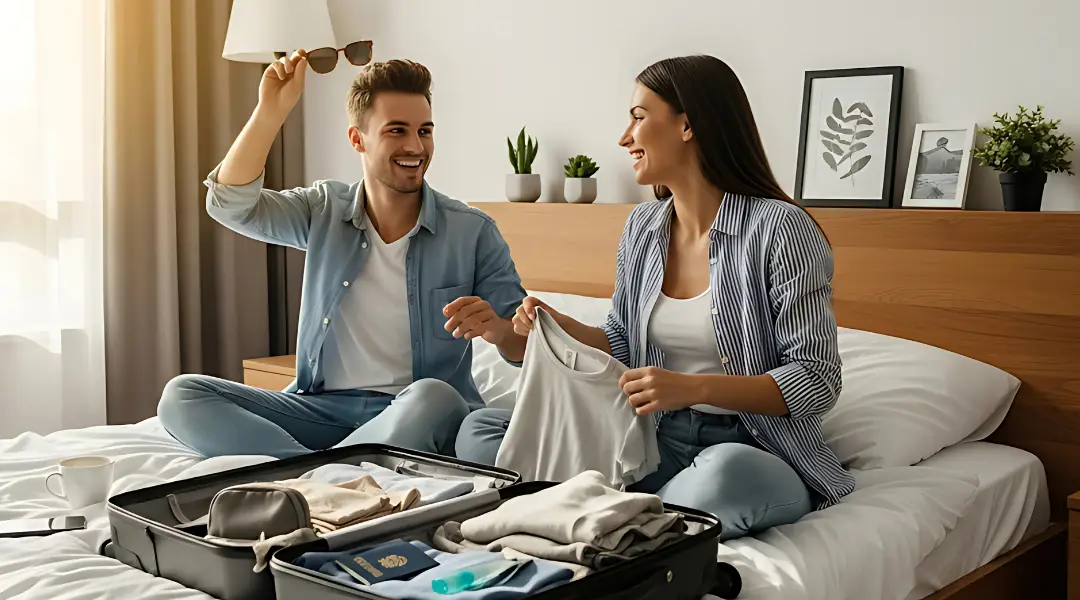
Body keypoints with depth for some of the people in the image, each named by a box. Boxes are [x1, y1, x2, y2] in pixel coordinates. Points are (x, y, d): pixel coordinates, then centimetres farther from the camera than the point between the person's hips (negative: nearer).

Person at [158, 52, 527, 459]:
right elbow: (230, 203, -4)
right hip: (321, 408, 3)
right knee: (181, 397, -16)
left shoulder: (473, 232, 0)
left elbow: (528, 342, -2)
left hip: (414, 417, -3)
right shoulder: (324, 212, 10)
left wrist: (497, 329, -26)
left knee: (433, 396, -39)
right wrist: (271, 110, -13)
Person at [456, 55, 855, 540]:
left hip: (757, 449, -5)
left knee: (726, 473, -43)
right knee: (479, 431, -6)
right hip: (655, 440, 6)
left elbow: (818, 381, -14)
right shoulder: (641, 228, 8)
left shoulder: (781, 228, -13)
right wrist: (563, 329, -2)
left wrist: (693, 387, -25)